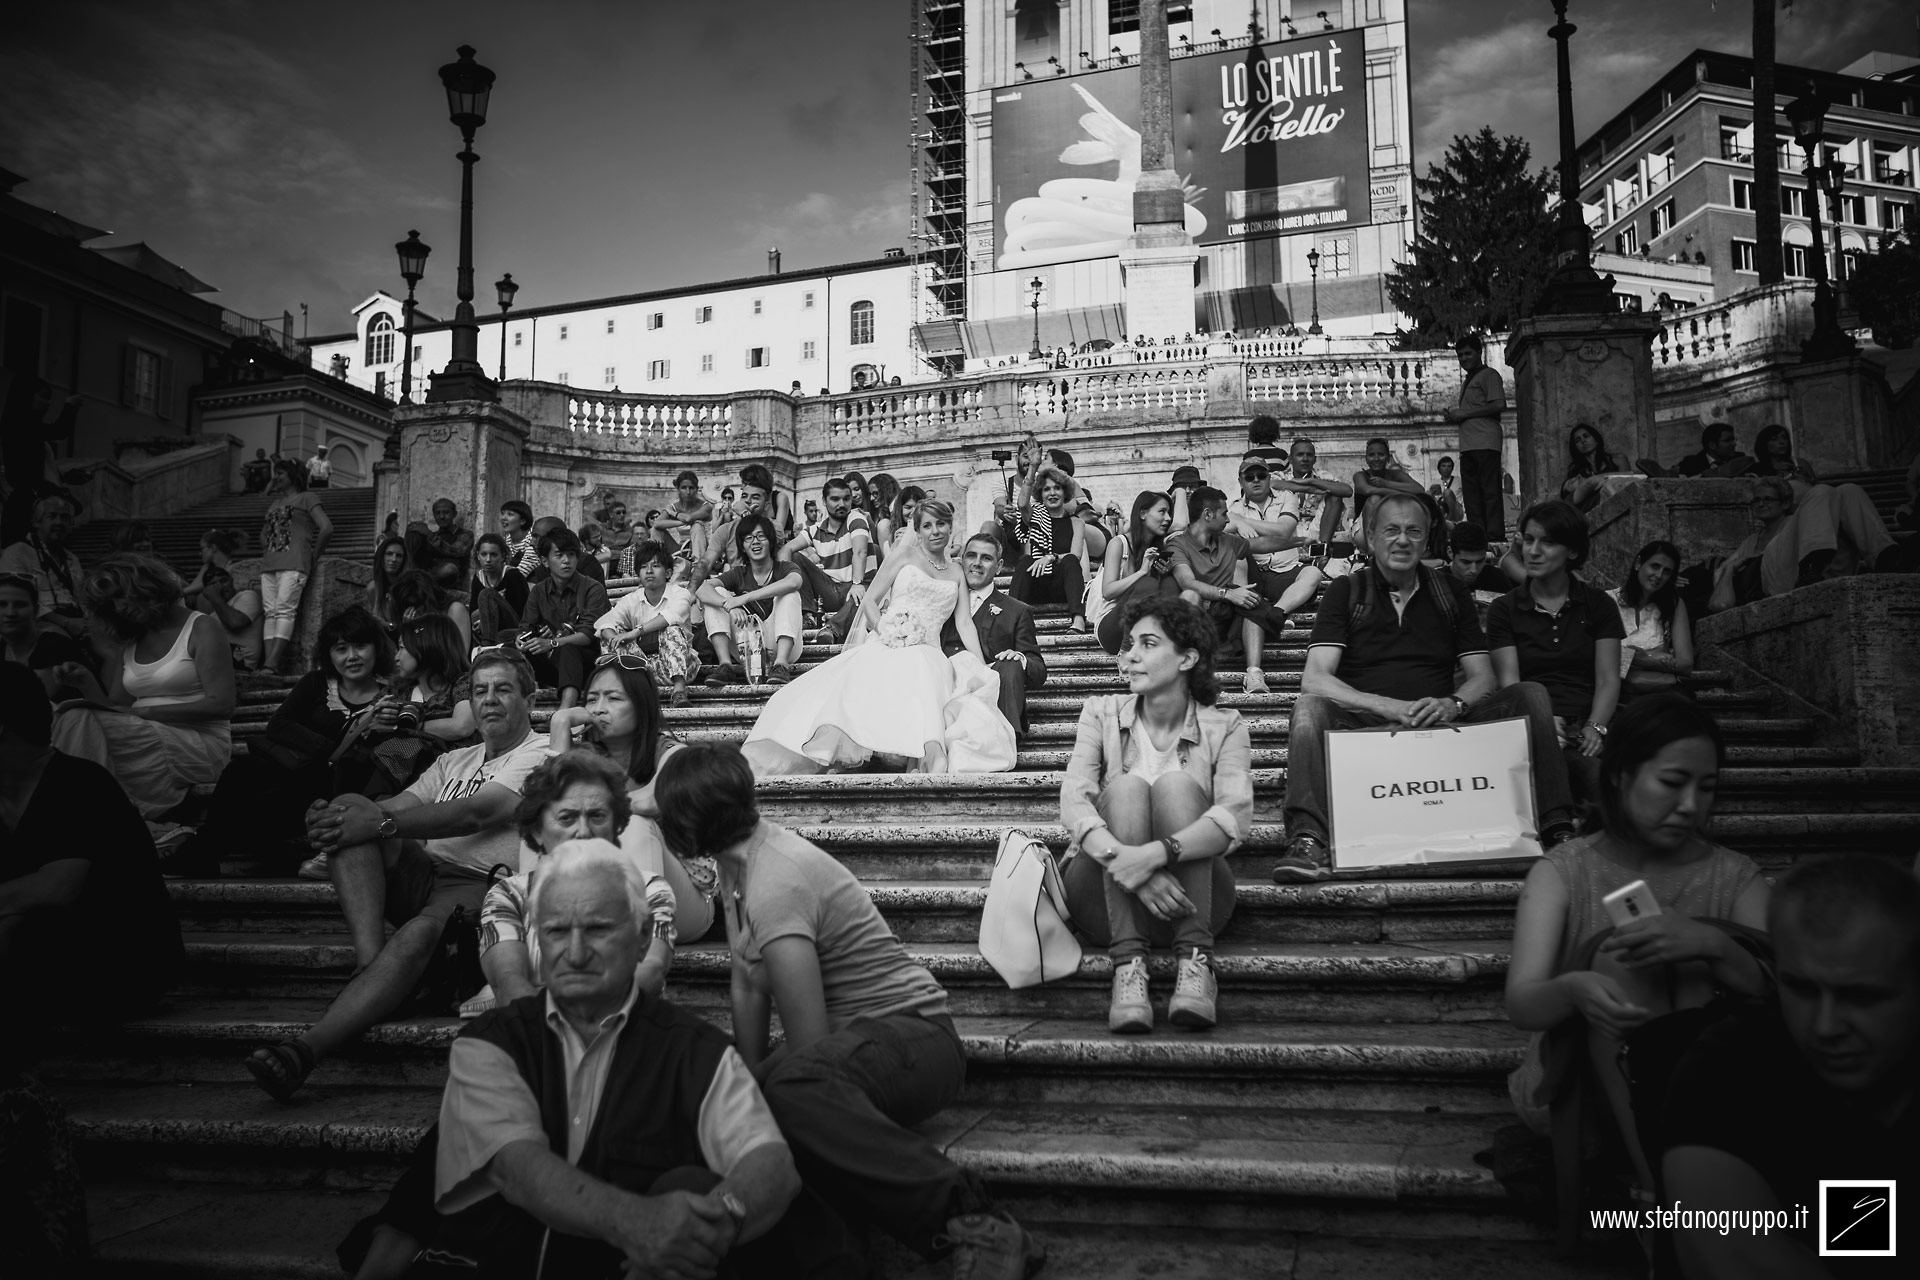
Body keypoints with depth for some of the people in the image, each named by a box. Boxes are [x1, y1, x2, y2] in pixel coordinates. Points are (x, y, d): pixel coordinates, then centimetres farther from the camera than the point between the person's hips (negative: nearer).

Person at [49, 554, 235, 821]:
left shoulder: (201, 628, 0)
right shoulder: (128, 645, 18)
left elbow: (221, 705, -11)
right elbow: (115, 713, 13)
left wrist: (147, 712, -16)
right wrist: (86, 683, -5)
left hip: (201, 746, -5)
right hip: (145, 743, 5)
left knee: (79, 722, -23)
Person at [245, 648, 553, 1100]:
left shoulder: (541, 756, 4)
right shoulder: (454, 761, 30)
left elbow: (474, 814, -13)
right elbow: (395, 807, 14)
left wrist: (379, 825, -23)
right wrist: (330, 817, -9)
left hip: (482, 885, -7)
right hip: (422, 873, 7)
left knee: (422, 931, -39)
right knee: (350, 807, -16)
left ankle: (306, 1048, -47)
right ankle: (368, 963, -29)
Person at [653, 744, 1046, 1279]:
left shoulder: (776, 883, -22)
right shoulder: (738, 865, 7)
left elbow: (809, 1043, -23)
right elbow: (747, 988, 10)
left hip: (913, 1035, -9)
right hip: (847, 1042, 9)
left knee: (795, 1085, -39)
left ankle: (976, 1225, -33)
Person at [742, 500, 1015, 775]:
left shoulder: (956, 572, 24)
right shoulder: (905, 553, 14)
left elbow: (964, 623, 14)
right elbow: (870, 601, 8)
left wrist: (983, 669, -1)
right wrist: (888, 636, -11)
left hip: (927, 654, 1)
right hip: (887, 647, -1)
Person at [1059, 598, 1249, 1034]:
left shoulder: (1224, 727, 1)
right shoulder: (1102, 714, 5)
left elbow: (1235, 817, -18)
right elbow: (1073, 801, -12)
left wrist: (1155, 853, -36)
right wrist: (1122, 857, -33)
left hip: (1188, 897, 0)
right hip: (1105, 896, 1)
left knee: (1176, 783, -23)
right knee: (1126, 786, -24)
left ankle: (1194, 960, -31)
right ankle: (1128, 966, -34)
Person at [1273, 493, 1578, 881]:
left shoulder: (1450, 596, 18)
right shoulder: (1345, 592, 8)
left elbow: (1482, 678, 12)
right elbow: (1314, 679, -5)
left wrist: (1452, 704, -13)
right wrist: (1389, 707, -19)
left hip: (1441, 727, 3)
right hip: (1365, 726, -2)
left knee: (1530, 695, -15)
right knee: (1309, 708, -32)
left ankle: (1556, 830, -20)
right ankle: (1307, 842, -43)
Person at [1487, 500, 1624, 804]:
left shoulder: (1599, 605, 15)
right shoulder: (1503, 610, 12)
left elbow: (1608, 680, 6)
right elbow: (1509, 684, 1)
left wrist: (1594, 728, -14)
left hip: (1587, 725, 1)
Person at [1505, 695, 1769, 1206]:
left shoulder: (1735, 876, 3)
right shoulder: (1563, 872, -4)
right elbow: (1520, 1005, -17)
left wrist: (1714, 946, -33)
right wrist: (1574, 989, -42)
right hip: (1586, 1078, -1)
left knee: (1687, 959, -23)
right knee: (1618, 955, -26)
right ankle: (1652, 1184, -30)